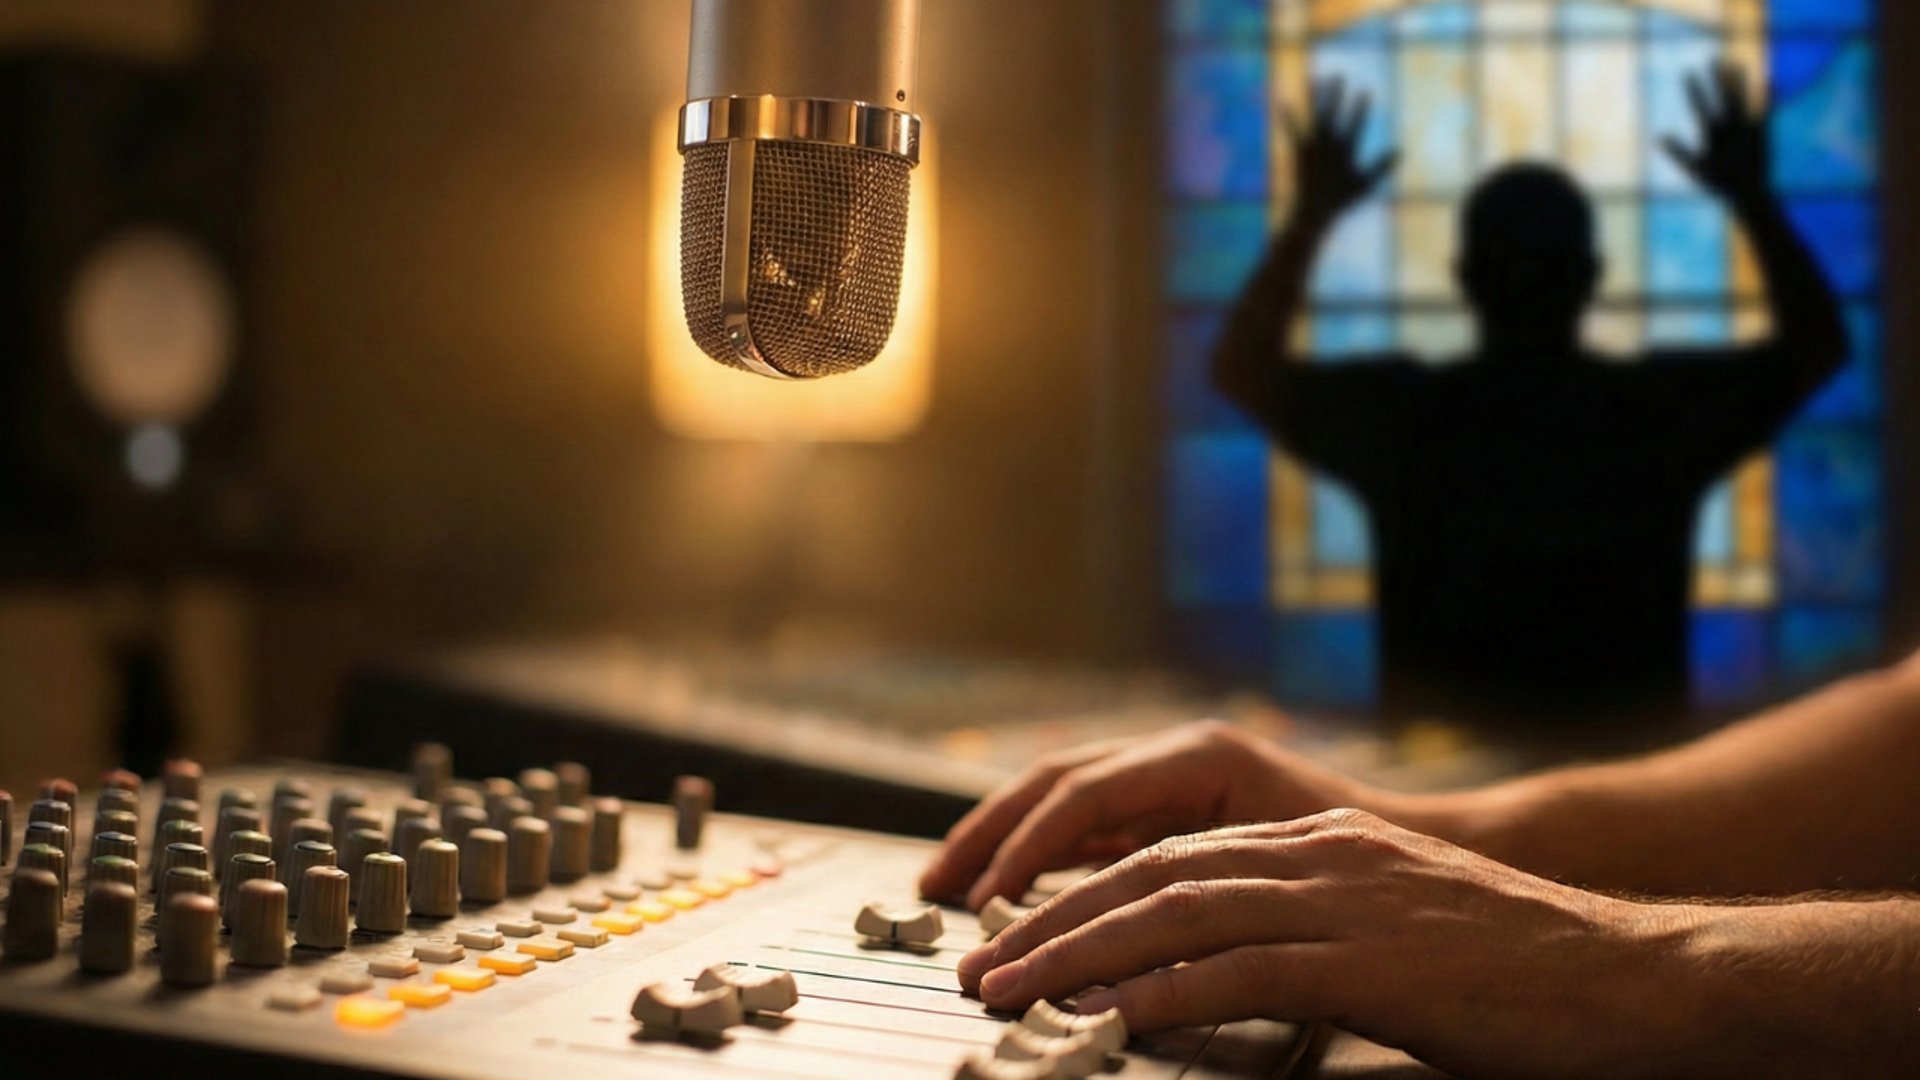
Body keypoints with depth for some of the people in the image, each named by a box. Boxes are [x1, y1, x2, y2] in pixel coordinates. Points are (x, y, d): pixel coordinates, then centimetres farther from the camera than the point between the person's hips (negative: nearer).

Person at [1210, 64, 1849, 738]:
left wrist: (1311, 214, 13)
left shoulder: (1400, 412, -8)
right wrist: (1752, 197, 18)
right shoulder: (1662, 406, -6)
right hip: (1629, 765, 0)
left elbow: (1240, 368, 10)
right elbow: (1820, 346, 14)